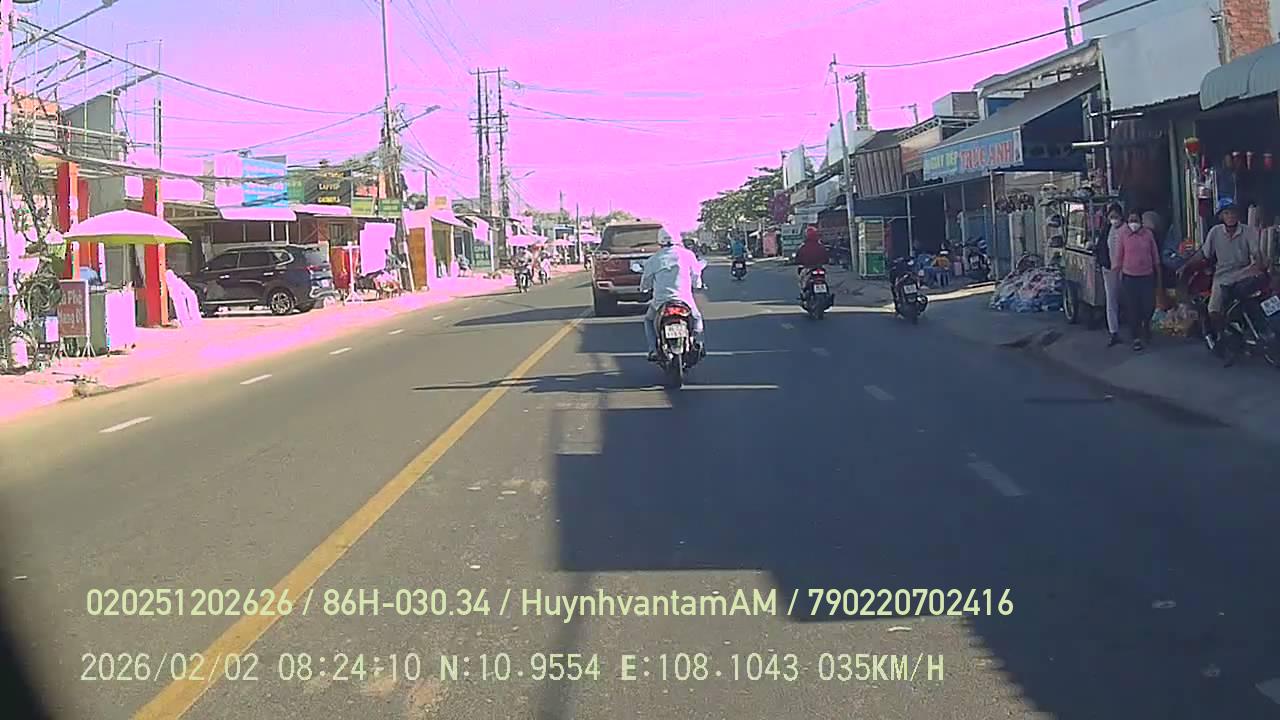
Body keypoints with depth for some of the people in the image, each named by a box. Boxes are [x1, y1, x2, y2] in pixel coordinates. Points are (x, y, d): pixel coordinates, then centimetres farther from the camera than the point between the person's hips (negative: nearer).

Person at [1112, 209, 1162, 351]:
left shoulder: (1148, 234, 1)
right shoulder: (1122, 234, -5)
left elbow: (1155, 254, 10)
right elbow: (1118, 254, 0)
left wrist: (1157, 269, 13)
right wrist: (1118, 270, 1)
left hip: (1147, 275, 2)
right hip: (1130, 277, -2)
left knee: (1150, 305, 1)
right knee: (1133, 308, 2)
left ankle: (1146, 325, 35)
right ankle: (1136, 338, 13)